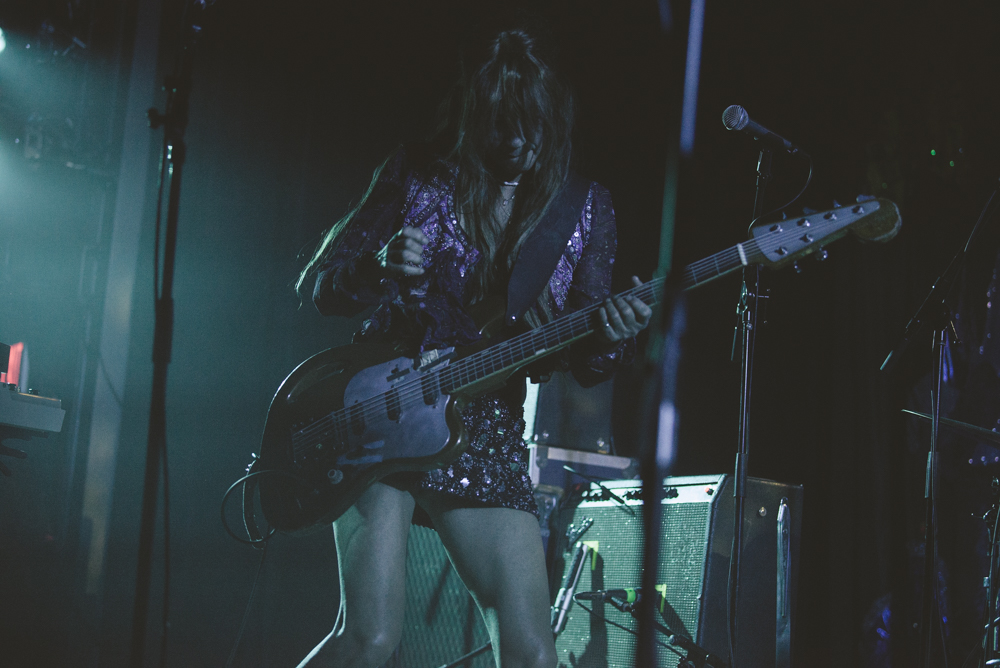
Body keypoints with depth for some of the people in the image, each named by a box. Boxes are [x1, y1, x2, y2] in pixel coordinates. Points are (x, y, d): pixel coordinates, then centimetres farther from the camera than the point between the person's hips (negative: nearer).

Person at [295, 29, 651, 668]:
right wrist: (380, 268, -20)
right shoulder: (418, 173, -1)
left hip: (488, 432, 3)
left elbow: (584, 363, 5)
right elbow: (319, 285, 3)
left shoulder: (587, 208, 5)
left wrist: (611, 338, -19)